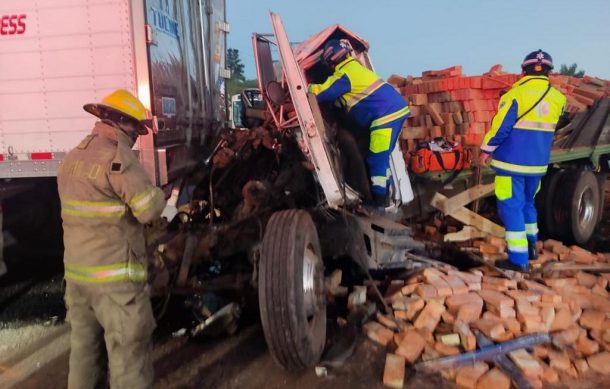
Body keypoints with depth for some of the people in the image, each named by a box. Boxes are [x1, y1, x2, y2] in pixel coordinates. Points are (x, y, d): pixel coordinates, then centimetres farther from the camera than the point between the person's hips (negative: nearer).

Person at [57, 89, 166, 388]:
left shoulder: (73, 157, 12)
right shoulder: (117, 157, -16)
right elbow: (150, 209, -19)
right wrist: (157, 194, 0)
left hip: (76, 271, 9)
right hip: (115, 275, -9)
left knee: (84, 346, 19)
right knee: (128, 348, 1)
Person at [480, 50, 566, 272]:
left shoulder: (516, 94, -13)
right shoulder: (557, 98, 4)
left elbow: (501, 126, -13)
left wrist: (487, 150, -2)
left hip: (512, 162, -6)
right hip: (538, 163, 6)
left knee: (511, 207, 0)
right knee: (526, 202, 23)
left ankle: (519, 259, 0)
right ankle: (530, 246, 34)